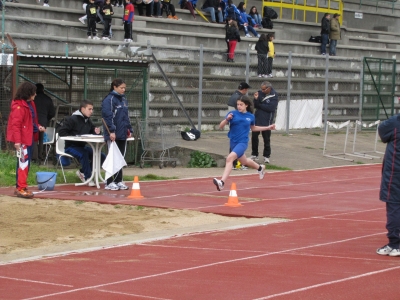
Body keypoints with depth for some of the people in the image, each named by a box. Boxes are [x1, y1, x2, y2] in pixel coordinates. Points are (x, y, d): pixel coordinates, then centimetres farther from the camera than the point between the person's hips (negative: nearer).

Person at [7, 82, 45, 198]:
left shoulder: (30, 104, 14)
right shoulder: (18, 106, -16)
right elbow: (15, 124, -20)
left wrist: (38, 127, 9)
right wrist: (17, 140, -25)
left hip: (29, 138, 10)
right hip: (22, 139, -10)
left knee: (26, 163, 13)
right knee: (23, 162, -11)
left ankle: (21, 186, 20)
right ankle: (20, 188, -9)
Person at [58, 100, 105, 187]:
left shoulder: (88, 121, 11)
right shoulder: (72, 119, -12)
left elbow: (91, 133, 19)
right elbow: (61, 132, -16)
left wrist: (95, 132, -5)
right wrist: (73, 137, -24)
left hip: (82, 146, 7)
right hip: (71, 147, -7)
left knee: (102, 156, -6)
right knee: (83, 154, -37)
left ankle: (82, 172, 10)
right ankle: (88, 178, -26)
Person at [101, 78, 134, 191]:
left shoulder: (123, 100, 15)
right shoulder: (109, 99, -10)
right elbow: (107, 116, -17)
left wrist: (129, 129, 15)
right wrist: (111, 131, -22)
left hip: (122, 135, 8)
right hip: (113, 135, -8)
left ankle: (118, 181, 17)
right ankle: (109, 182, 1)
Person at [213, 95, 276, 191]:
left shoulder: (250, 116, 0)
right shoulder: (233, 114, -4)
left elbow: (253, 128, 22)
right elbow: (221, 126, -7)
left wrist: (268, 128, 21)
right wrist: (227, 119, -26)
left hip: (242, 143, -3)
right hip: (233, 142, 3)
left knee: (230, 158, -27)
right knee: (244, 162, 23)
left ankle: (222, 182, -33)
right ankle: (260, 168, 55)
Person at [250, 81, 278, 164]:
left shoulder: (273, 96, -9)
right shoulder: (260, 93, 2)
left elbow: (271, 108, -19)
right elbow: (255, 105, 2)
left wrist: (259, 105, -11)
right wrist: (256, 99, -18)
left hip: (267, 121, -4)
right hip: (257, 119, 4)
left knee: (266, 139, 3)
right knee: (254, 136, 4)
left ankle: (266, 156, 14)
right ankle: (254, 155, 17)